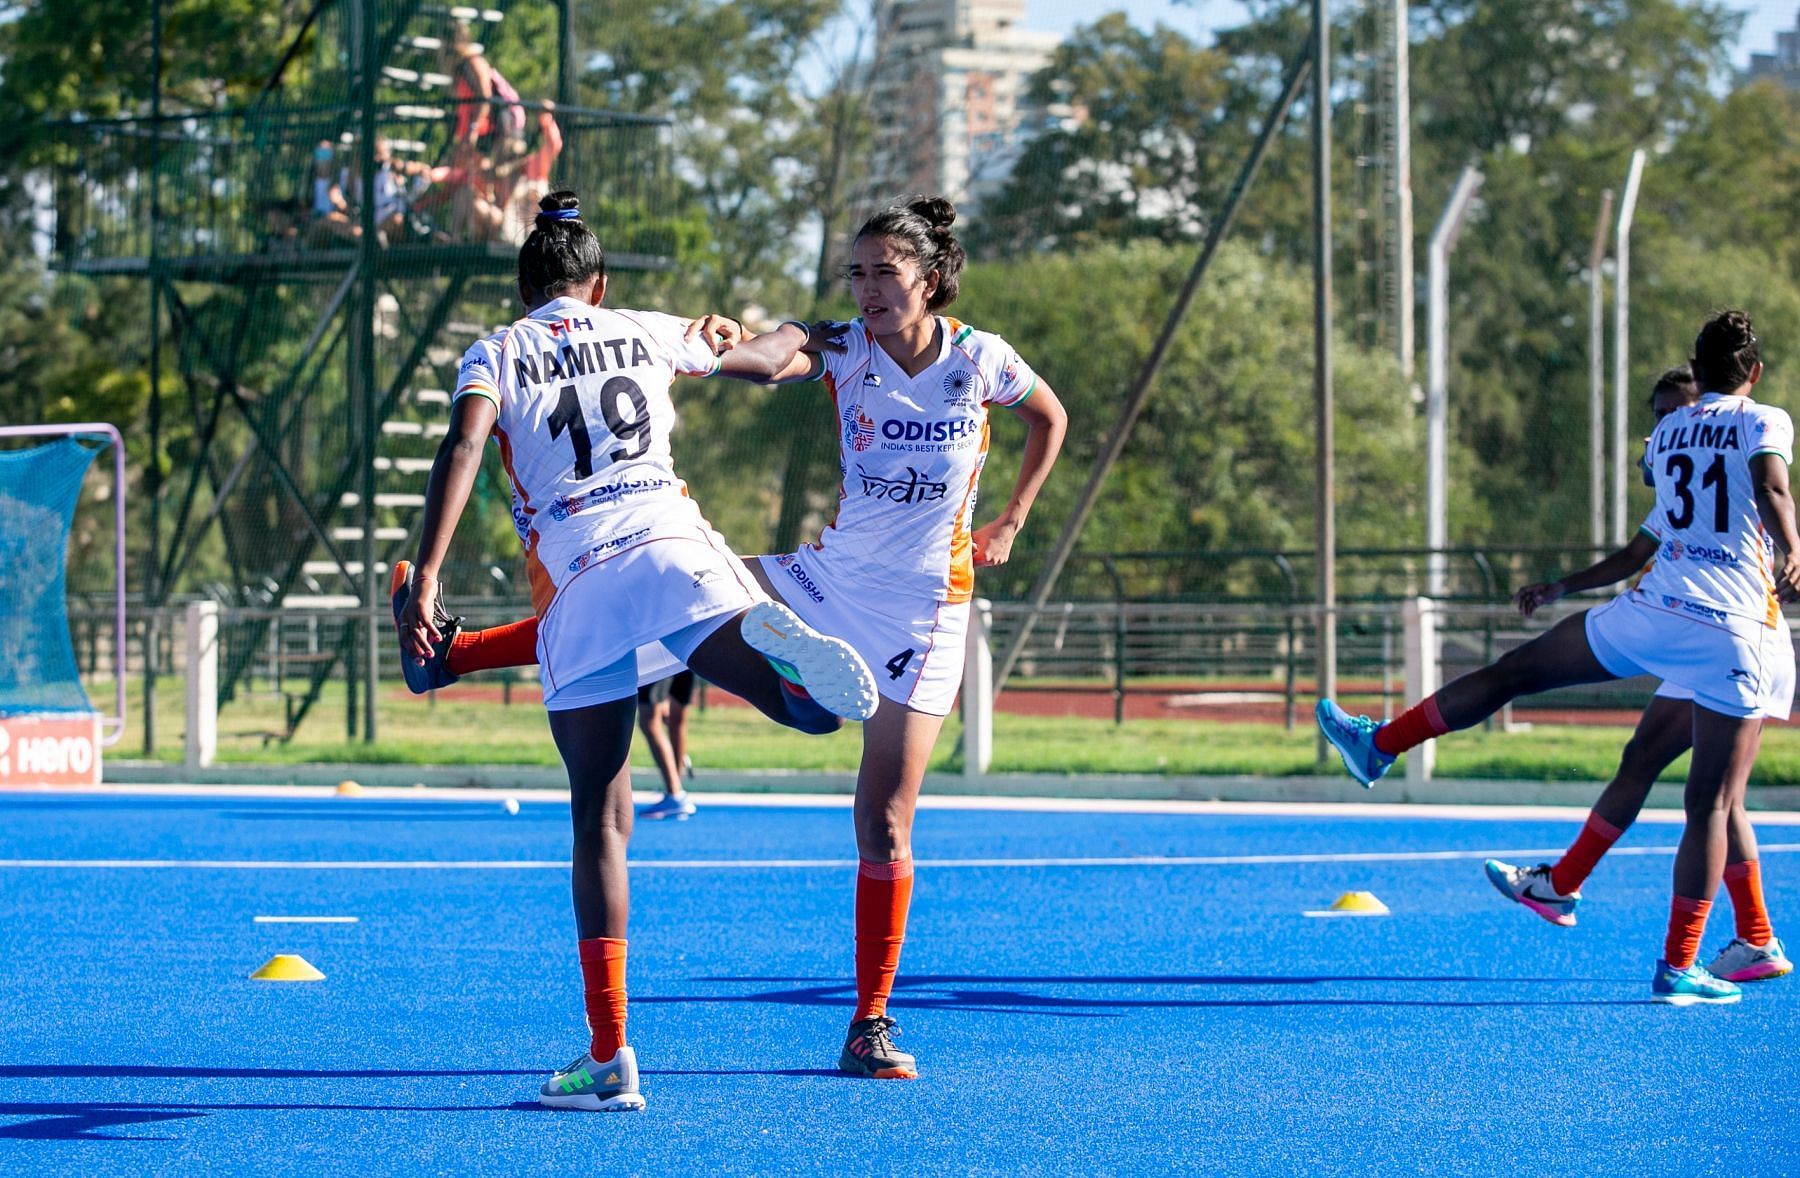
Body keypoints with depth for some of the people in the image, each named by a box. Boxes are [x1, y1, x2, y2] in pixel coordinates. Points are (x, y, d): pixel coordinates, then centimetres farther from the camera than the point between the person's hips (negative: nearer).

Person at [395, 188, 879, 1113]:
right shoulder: (646, 334, 22)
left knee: (599, 821, 6)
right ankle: (775, 644, -50)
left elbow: (463, 447, -6)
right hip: (674, 545, 1)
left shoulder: (496, 355, 14)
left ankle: (609, 1060, 4)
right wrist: (798, 333, 63)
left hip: (575, 579, 0)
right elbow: (764, 360, 39)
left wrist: (423, 581, -14)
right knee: (820, 709, -11)